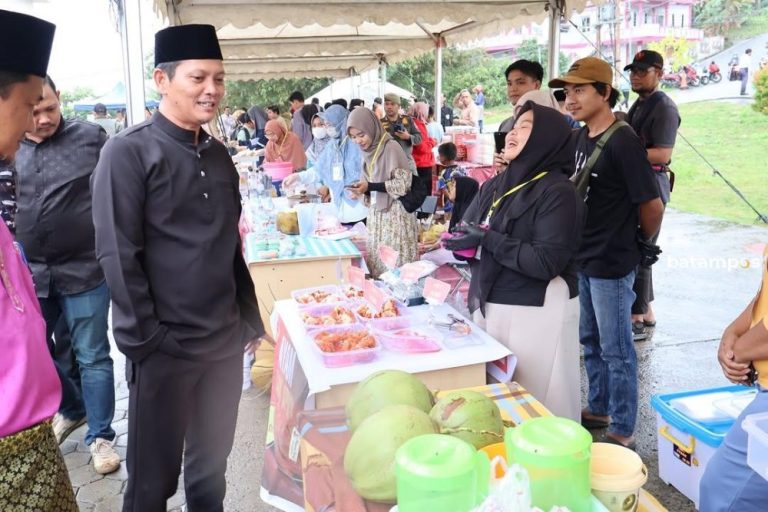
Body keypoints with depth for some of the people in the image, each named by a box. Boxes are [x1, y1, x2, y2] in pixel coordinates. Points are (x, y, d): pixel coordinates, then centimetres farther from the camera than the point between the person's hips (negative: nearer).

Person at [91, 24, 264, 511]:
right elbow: (117, 255, -13)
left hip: (225, 340, 6)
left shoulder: (219, 155, 9)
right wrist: (147, 341, -15)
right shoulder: (128, 153, -10)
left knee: (212, 462, 19)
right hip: (164, 348, -5)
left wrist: (250, 319, 11)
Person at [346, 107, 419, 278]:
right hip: (376, 213, 7)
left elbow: (403, 183, -16)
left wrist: (369, 186, -21)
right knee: (377, 263, 11)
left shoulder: (391, 148, -14)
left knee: (395, 266, -4)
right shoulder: (367, 150, 9)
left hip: (395, 214, -7)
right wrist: (363, 190, -6)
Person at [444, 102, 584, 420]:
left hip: (535, 314, -7)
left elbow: (545, 262, -22)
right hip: (488, 306, 7)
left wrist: (487, 240, -19)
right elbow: (464, 236, 11)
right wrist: (462, 241, -11)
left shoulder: (559, 193, -12)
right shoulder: (495, 186, 10)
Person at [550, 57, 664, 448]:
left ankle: (622, 432, 20)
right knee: (591, 341, 20)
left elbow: (652, 205, -16)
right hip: (582, 261, 8)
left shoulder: (623, 142, -18)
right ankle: (598, 409, 39)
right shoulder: (579, 138, 7)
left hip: (611, 265, -8)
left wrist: (642, 245, 0)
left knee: (616, 350, 5)